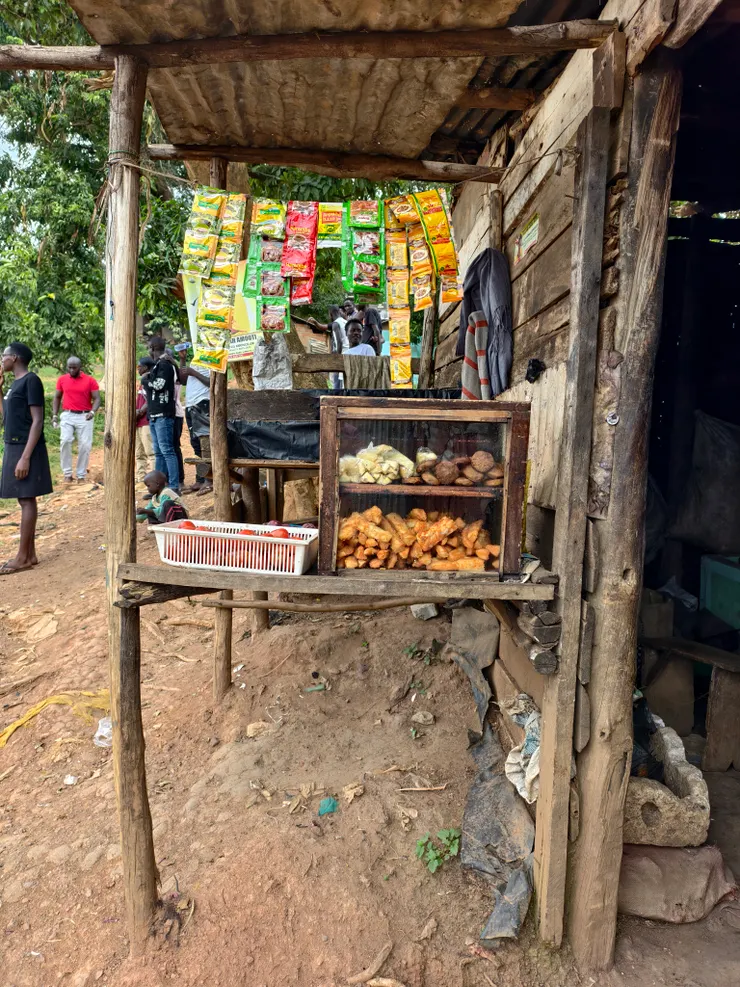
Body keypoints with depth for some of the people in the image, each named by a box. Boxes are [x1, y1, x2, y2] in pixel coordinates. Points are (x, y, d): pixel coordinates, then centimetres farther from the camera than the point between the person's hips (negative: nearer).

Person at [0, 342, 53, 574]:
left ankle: (22, 558, 0)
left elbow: (37, 421, -17)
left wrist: (25, 457, -22)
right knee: (24, 500, 9)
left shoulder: (31, 381, -12)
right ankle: (30, 554, 15)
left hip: (25, 449, -9)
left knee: (27, 500, -4)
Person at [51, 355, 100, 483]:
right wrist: (54, 415, 6)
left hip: (85, 417, -1)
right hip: (67, 416, 1)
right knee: (65, 441, -14)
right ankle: (67, 474, -5)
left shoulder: (90, 381, -2)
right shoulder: (62, 379, 7)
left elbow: (97, 399, -4)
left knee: (85, 445, -1)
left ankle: (81, 475, 10)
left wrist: (92, 412, -22)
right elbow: (57, 397, 15)